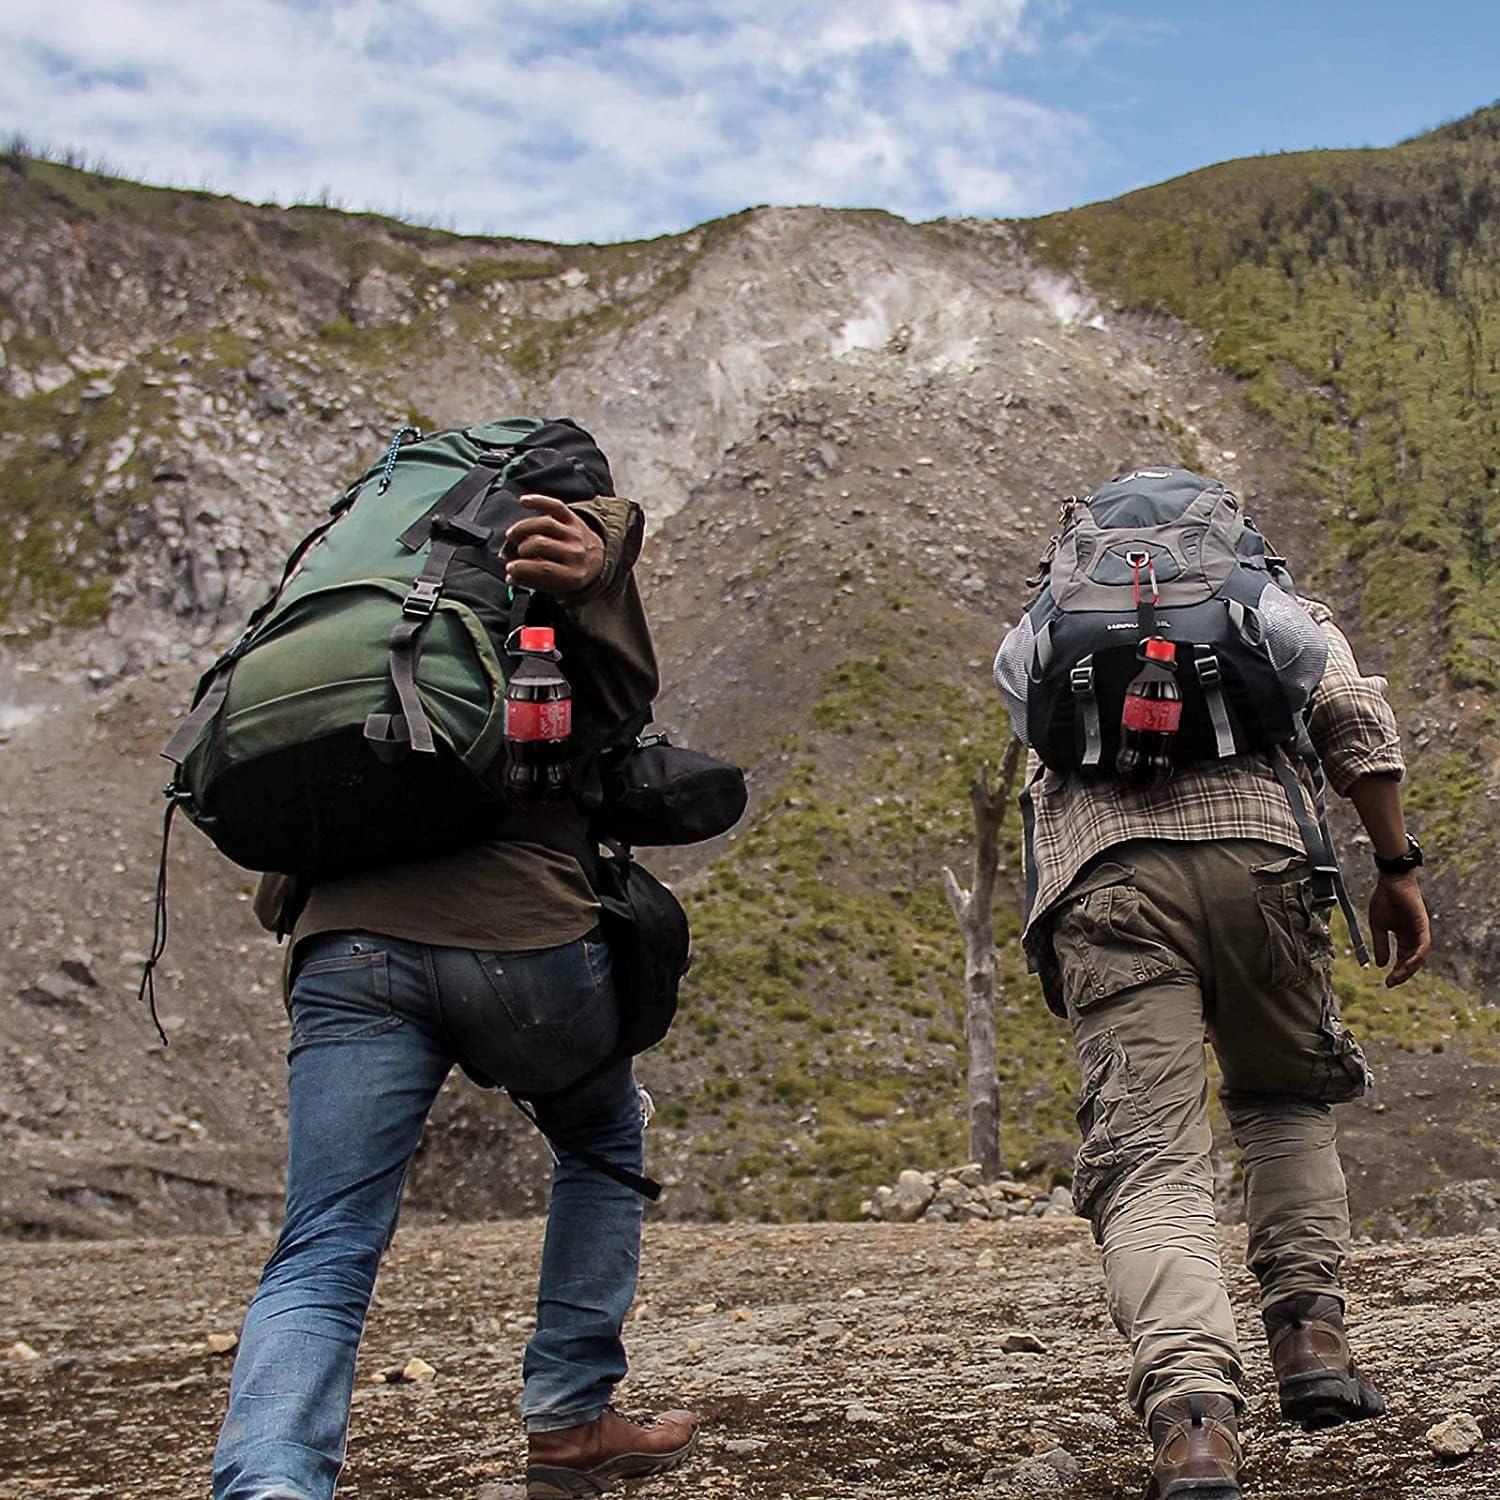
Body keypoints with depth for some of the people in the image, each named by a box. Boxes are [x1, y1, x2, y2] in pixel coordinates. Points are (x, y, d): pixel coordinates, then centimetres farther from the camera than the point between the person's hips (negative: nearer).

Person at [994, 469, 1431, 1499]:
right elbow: (1353, 715, 9)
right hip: (1251, 851, 0)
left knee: (1148, 1157, -7)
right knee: (1289, 1101, 24)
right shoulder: (1268, 601, 24)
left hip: (1103, 879, 0)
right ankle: (1311, 1337, 11)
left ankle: (1194, 1414, -28)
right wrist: (1397, 865, 10)